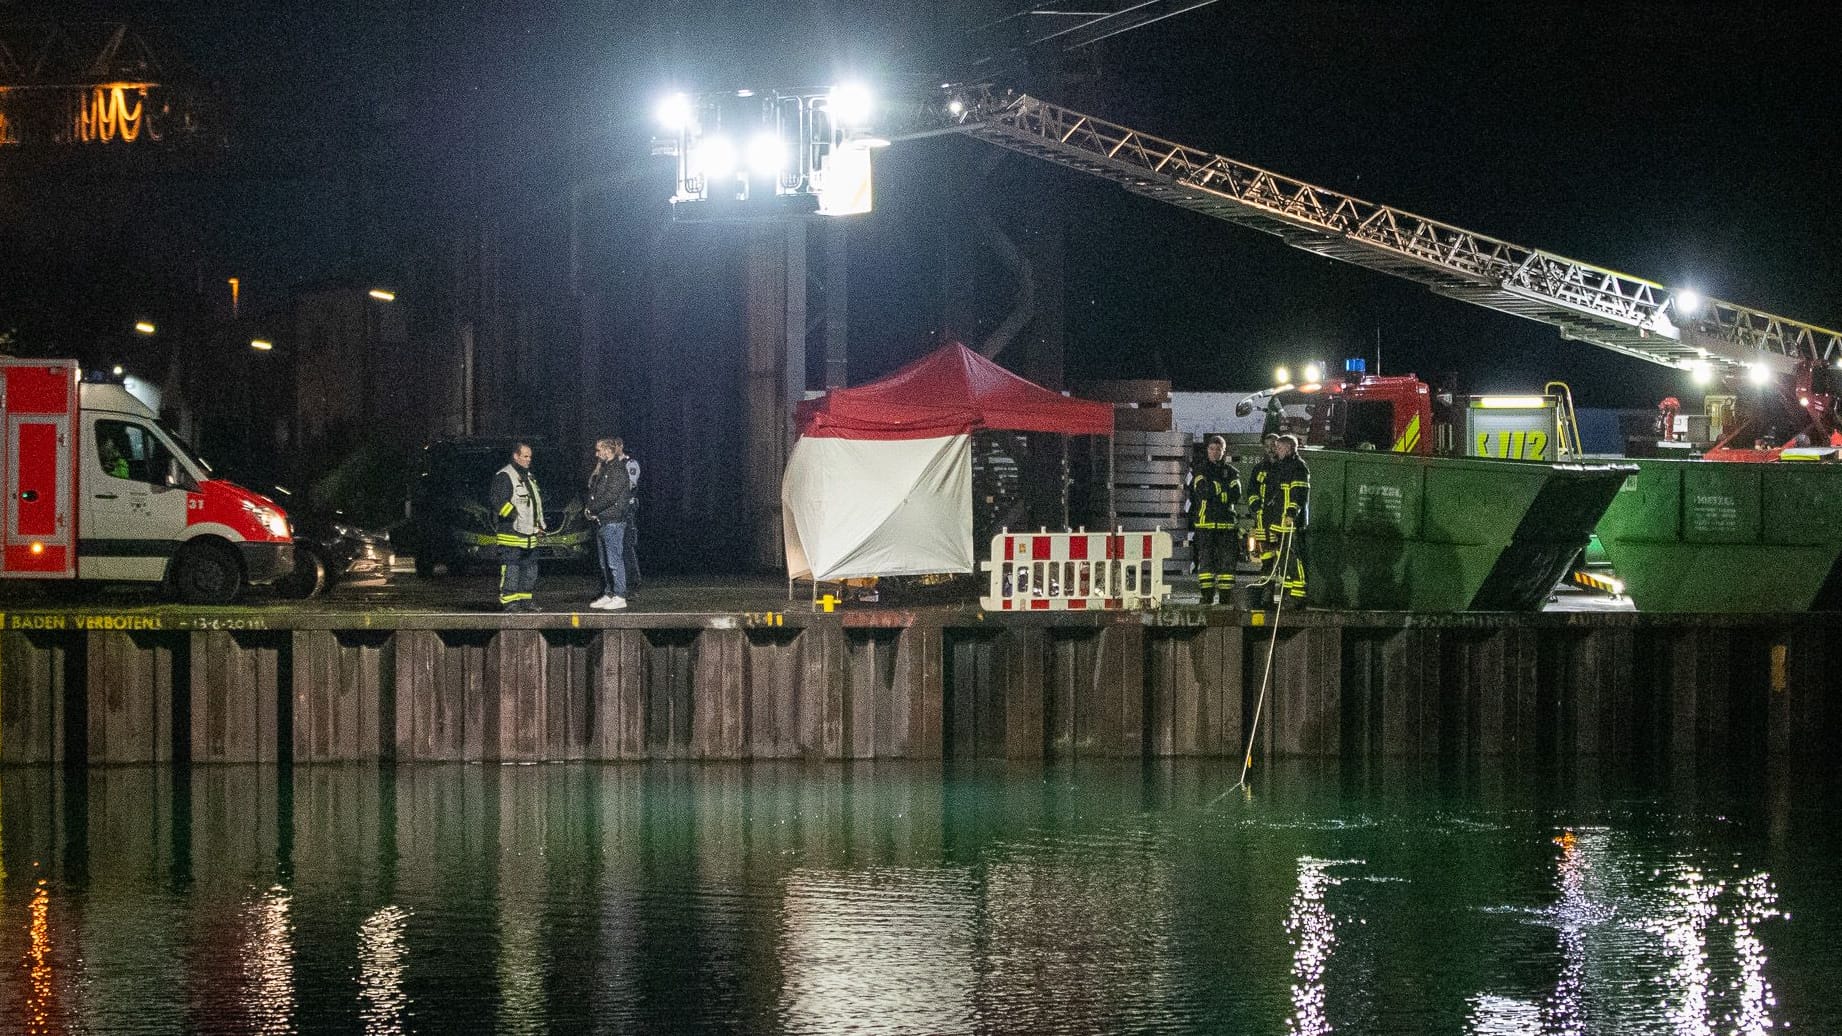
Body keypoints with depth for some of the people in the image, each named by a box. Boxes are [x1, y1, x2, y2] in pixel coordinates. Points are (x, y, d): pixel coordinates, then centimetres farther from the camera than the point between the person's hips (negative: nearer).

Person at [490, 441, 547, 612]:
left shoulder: (529, 477, 20)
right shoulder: (504, 476, -9)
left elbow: (537, 500, 30)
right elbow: (496, 501, -19)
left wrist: (540, 524, 21)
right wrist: (513, 515, -22)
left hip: (529, 535, 9)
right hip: (511, 534, -9)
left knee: (529, 569, 13)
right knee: (510, 570, -9)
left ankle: (526, 600, 20)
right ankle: (509, 602, -7)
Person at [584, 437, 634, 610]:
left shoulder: (618, 470, -12)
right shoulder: (603, 469, 18)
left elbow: (610, 496, -20)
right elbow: (593, 493, 20)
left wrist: (592, 509, -10)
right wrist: (588, 506, 1)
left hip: (613, 520, -10)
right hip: (601, 521, 10)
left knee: (614, 560, -9)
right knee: (604, 561, 12)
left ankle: (620, 597, -7)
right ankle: (608, 594, 18)